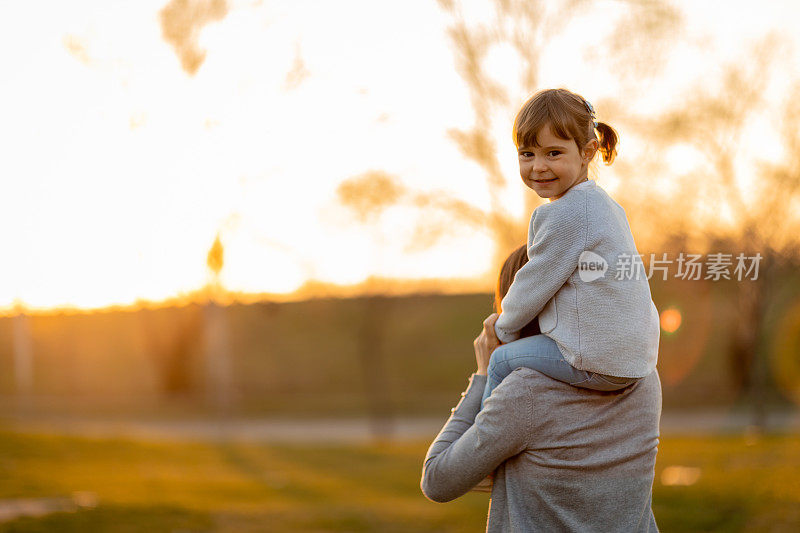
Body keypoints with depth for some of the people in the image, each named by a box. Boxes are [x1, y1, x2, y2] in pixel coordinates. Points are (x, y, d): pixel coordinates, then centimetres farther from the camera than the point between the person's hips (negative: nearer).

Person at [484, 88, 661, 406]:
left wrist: (504, 329, 9)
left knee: (502, 361, 6)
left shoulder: (563, 215, -19)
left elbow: (535, 287, -10)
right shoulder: (604, 203, 12)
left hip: (599, 365, -10)